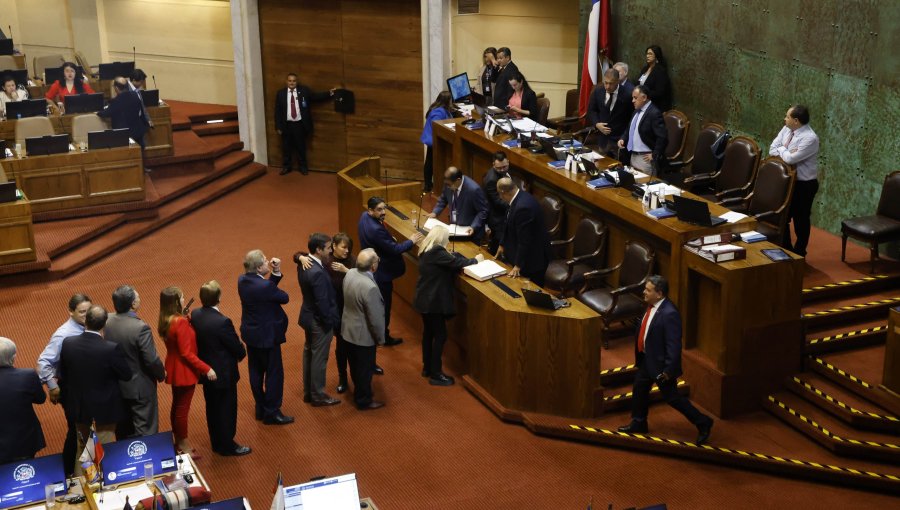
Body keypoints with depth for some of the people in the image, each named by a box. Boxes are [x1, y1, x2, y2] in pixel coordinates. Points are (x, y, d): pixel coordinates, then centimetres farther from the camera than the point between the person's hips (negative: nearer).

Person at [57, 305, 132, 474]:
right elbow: (127, 375, -13)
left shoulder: (68, 344, -14)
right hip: (105, 407, -4)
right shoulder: (111, 349, -26)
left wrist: (65, 402, 14)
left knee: (81, 447, 22)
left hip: (78, 405, 4)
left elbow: (63, 375, -1)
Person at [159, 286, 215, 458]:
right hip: (184, 371, -9)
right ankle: (183, 446, 17)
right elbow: (187, 353, -26)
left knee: (177, 406, 21)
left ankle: (178, 441, 34)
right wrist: (206, 369, -23)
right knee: (183, 409, 4)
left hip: (174, 369, 9)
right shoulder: (181, 323, -27)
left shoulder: (166, 321, 0)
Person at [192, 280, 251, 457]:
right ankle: (227, 446, 23)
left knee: (212, 408, 21)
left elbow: (197, 340, 5)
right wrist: (241, 355, 3)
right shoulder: (222, 322, -30)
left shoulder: (195, 315, -9)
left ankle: (217, 442, 35)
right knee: (227, 410, 10)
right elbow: (237, 348, -19)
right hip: (223, 373, -7)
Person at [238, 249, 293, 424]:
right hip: (266, 335, -9)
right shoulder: (264, 286, -29)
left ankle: (261, 408, 31)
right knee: (274, 373, 6)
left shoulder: (243, 280, -3)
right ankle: (271, 412, 14)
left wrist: (276, 272, -6)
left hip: (250, 333, 9)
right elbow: (285, 298, -13)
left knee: (256, 372, 18)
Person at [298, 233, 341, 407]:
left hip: (308, 316, 9)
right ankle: (318, 396, 21)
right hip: (319, 321, -9)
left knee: (309, 353, 21)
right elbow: (322, 303, -26)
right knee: (319, 359, 6)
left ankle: (308, 392, 35)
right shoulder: (318, 273, -31)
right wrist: (330, 322, -15)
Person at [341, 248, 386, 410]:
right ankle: (364, 401, 29)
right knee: (365, 369, 12)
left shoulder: (350, 273, -11)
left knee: (355, 366, 25)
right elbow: (375, 318, -23)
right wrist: (381, 338, -10)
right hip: (363, 335, -7)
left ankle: (359, 392, 44)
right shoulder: (370, 288, -33)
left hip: (348, 329, 8)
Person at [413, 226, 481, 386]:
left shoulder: (427, 251, 7)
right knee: (440, 336, -2)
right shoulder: (437, 252, -22)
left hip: (425, 299, 10)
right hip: (433, 302, -10)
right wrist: (475, 260, -4)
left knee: (428, 333, 18)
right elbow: (457, 263, -19)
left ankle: (427, 368, 29)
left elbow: (450, 261, 9)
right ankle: (436, 375, 3)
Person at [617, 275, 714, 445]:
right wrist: (640, 356, 18)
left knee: (672, 397, 4)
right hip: (646, 358, 9)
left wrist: (668, 371, -24)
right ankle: (638, 423, 40)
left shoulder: (669, 314, -30)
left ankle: (702, 422, 20)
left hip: (660, 363, -9)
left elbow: (674, 345, -27)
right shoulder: (652, 305, -3)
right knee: (639, 389, 20)